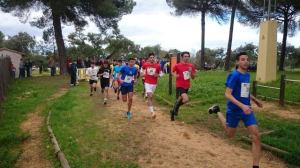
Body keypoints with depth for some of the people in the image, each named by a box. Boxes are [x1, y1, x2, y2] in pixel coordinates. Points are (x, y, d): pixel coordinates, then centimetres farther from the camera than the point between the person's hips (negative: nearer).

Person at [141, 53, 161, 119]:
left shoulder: (158, 66, -4)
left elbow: (159, 73, 8)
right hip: (147, 83, -2)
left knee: (151, 96, 17)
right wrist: (143, 73, 6)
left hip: (154, 83, 2)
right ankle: (152, 112, -18)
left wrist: (157, 75, -11)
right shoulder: (145, 65, -4)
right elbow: (143, 68, 20)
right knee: (149, 96, -14)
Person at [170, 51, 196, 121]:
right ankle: (175, 108, 4)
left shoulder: (191, 66, 2)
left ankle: (173, 111, 39)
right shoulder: (177, 65, -9)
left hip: (187, 86, 5)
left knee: (179, 100, 14)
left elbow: (193, 77, 6)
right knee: (186, 99, -24)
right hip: (179, 86, -5)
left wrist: (191, 72, -12)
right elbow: (173, 72, 9)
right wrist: (175, 75, -12)